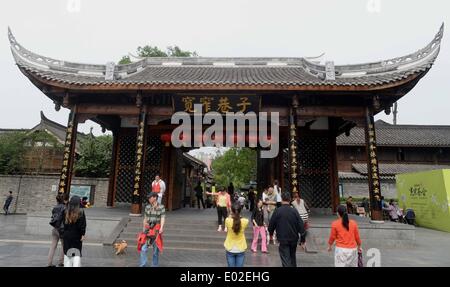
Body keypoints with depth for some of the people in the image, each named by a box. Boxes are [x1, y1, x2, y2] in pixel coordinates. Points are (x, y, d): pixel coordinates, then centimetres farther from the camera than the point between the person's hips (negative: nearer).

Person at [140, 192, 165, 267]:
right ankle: (142, 265, 1)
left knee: (156, 249, 7)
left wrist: (161, 228, -30)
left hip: (157, 230, -3)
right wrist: (143, 229, 12)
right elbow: (145, 219, 12)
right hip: (148, 230, 3)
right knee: (143, 249, -6)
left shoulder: (161, 207, -7)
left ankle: (155, 265, 21)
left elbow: (163, 218, -16)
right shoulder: (147, 207, 6)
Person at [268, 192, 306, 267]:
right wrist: (302, 240, 4)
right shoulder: (294, 211, -4)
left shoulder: (277, 211, -11)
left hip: (283, 239, -3)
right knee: (292, 258, 25)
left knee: (286, 261, 0)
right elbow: (301, 226, -4)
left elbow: (271, 225, -4)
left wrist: (271, 233, 17)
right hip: (294, 239, 4)